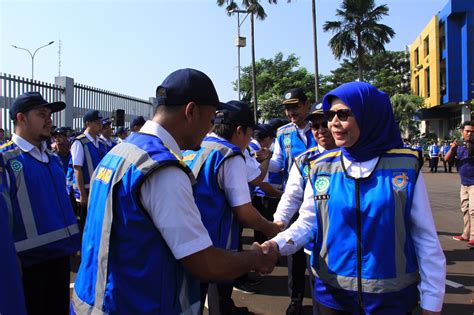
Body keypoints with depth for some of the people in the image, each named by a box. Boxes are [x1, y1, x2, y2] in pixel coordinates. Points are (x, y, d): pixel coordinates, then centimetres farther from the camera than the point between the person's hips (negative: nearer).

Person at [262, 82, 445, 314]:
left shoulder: (405, 166, -8)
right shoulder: (321, 168, -3)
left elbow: (425, 238, -4)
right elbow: (307, 222, 0)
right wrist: (278, 243, -20)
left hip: (391, 295, -1)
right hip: (332, 291, 2)